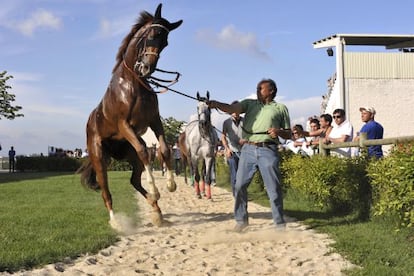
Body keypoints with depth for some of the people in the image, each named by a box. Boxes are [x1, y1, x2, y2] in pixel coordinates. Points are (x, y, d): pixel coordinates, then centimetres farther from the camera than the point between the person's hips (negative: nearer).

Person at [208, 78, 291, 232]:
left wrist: (278, 131, -8)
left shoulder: (280, 108, 13)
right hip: (248, 149, 2)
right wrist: (217, 104, -20)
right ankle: (241, 219, 15)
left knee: (274, 188, -3)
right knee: (240, 185, 2)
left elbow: (288, 134, 13)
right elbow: (232, 109, -2)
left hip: (268, 151, -2)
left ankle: (280, 223, 8)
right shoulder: (249, 103, 17)